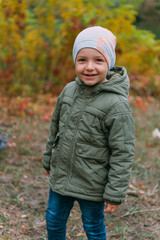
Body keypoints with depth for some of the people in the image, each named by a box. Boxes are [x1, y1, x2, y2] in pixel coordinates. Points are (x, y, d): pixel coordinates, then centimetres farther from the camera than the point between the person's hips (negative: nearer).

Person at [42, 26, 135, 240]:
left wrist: (115, 194, -16)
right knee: (54, 221, 22)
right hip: (60, 177, 6)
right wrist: (48, 160, 20)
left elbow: (123, 154, -18)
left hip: (92, 187, -5)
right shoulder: (69, 90, -4)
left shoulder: (117, 105, -23)